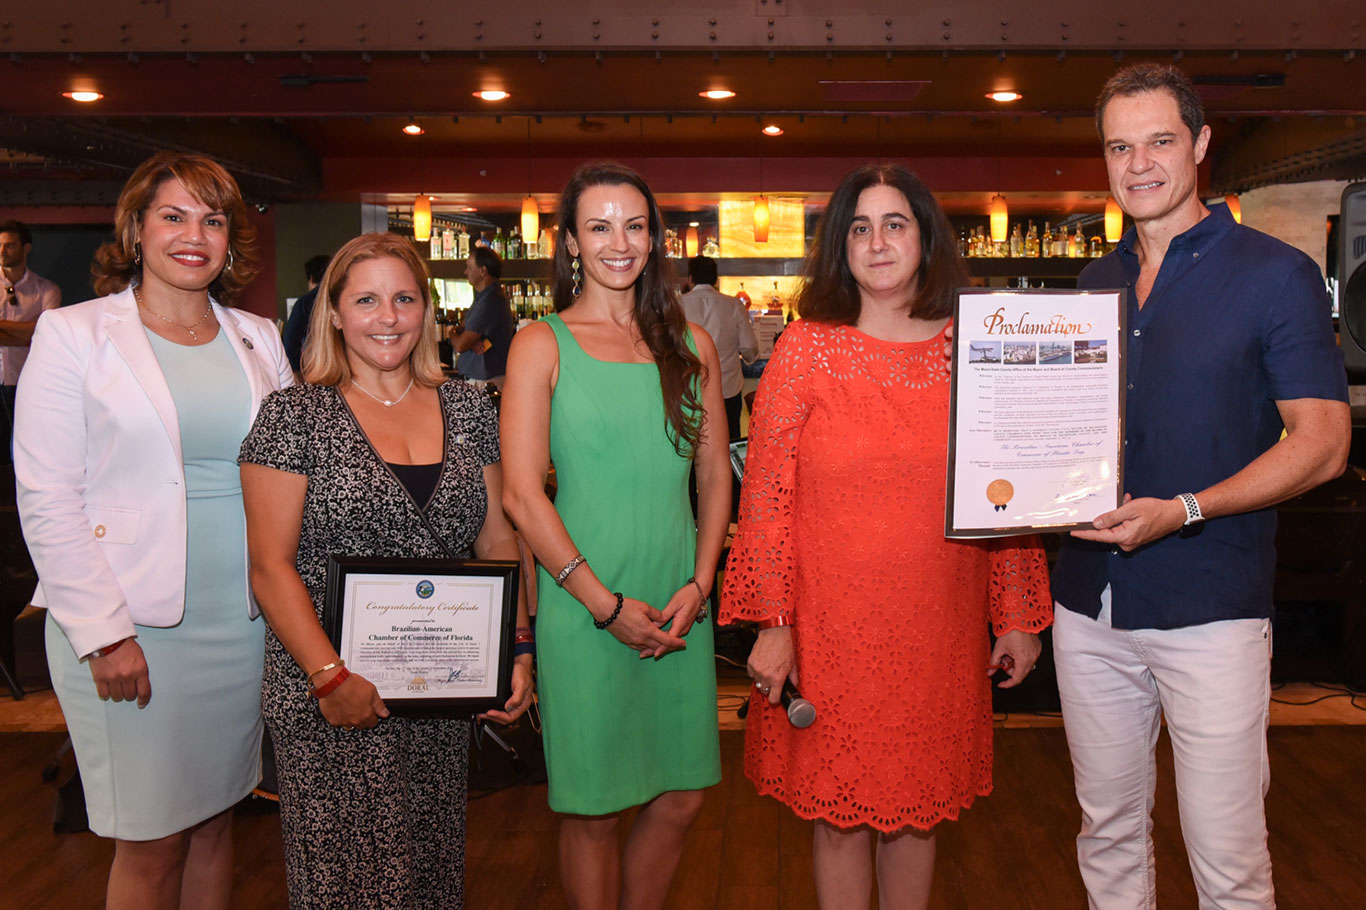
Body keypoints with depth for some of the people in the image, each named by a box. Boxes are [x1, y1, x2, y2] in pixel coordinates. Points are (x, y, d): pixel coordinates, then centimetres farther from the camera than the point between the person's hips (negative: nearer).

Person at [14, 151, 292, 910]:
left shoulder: (258, 340, 9)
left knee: (215, 818, 15)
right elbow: (46, 499, -7)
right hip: (131, 628, -3)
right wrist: (103, 634, -13)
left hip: (244, 621, 4)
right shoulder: (73, 334, -2)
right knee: (152, 841, 5)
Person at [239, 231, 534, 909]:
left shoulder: (467, 409, 6)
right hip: (332, 700, -3)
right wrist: (330, 676, -16)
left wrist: (517, 650, -3)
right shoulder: (295, 416, -5)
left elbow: (499, 542, 8)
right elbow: (271, 566, -8)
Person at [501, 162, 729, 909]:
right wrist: (606, 604, -12)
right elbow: (521, 493, -9)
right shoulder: (542, 345, -3)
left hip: (679, 606, 4)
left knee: (680, 798, 13)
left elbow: (715, 477, 11)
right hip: (583, 607, -4)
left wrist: (698, 583, -3)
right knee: (593, 807, 6)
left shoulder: (691, 346, 9)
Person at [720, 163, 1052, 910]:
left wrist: (1018, 617, 6)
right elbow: (765, 497, -5)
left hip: (940, 630, 2)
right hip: (831, 630, -2)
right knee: (838, 812, 10)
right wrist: (773, 623, -9)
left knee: (919, 805, 15)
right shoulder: (805, 350, -4)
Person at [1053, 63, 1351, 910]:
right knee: (1109, 834, 15)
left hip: (1210, 609, -4)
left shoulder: (1275, 272, -3)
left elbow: (1321, 443, -8)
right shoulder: (1094, 285, 11)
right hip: (1091, 604, 5)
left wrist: (1181, 511, -19)